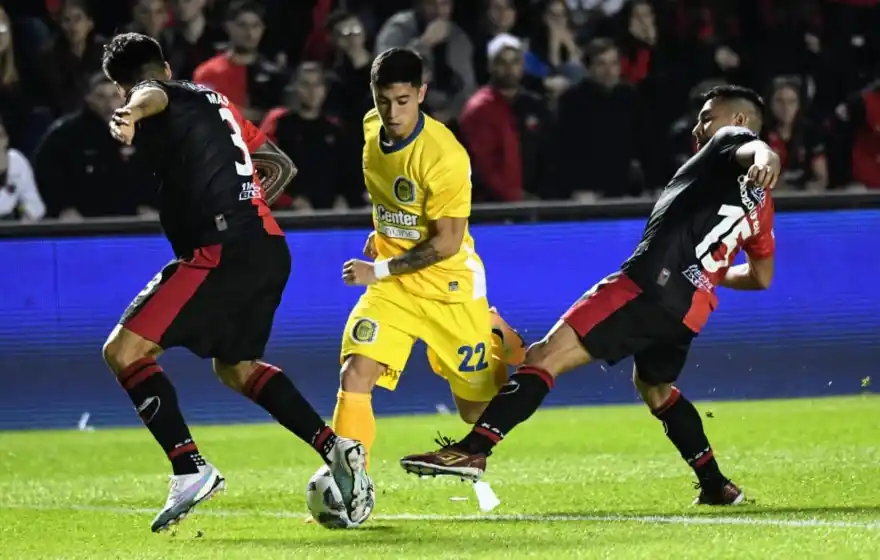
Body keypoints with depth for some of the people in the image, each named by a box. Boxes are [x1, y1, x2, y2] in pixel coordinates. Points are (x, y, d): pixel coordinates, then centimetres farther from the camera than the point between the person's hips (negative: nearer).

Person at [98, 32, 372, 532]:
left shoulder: (154, 97, 2)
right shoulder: (214, 101, 26)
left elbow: (154, 98, -26)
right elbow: (283, 166, 33)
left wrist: (131, 114, -48)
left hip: (223, 249, -9)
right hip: (270, 248, 9)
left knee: (124, 350, -6)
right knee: (235, 365, 28)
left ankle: (191, 469, -18)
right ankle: (334, 447, 16)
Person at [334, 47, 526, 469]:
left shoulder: (444, 156, -25)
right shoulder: (372, 127, -4)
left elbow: (447, 242, -21)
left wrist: (380, 270, -22)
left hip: (448, 287, -5)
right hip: (392, 286, 5)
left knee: (478, 411, 8)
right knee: (355, 375, -19)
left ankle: (498, 339, 39)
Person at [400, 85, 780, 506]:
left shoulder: (733, 139, 7)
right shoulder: (759, 201, 27)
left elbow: (756, 149, -20)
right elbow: (762, 277, 35)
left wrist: (763, 160, -44)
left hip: (651, 282, -9)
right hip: (691, 309, 9)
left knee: (545, 356, -14)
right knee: (654, 386, 35)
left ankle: (473, 449, -28)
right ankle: (717, 486, 32)